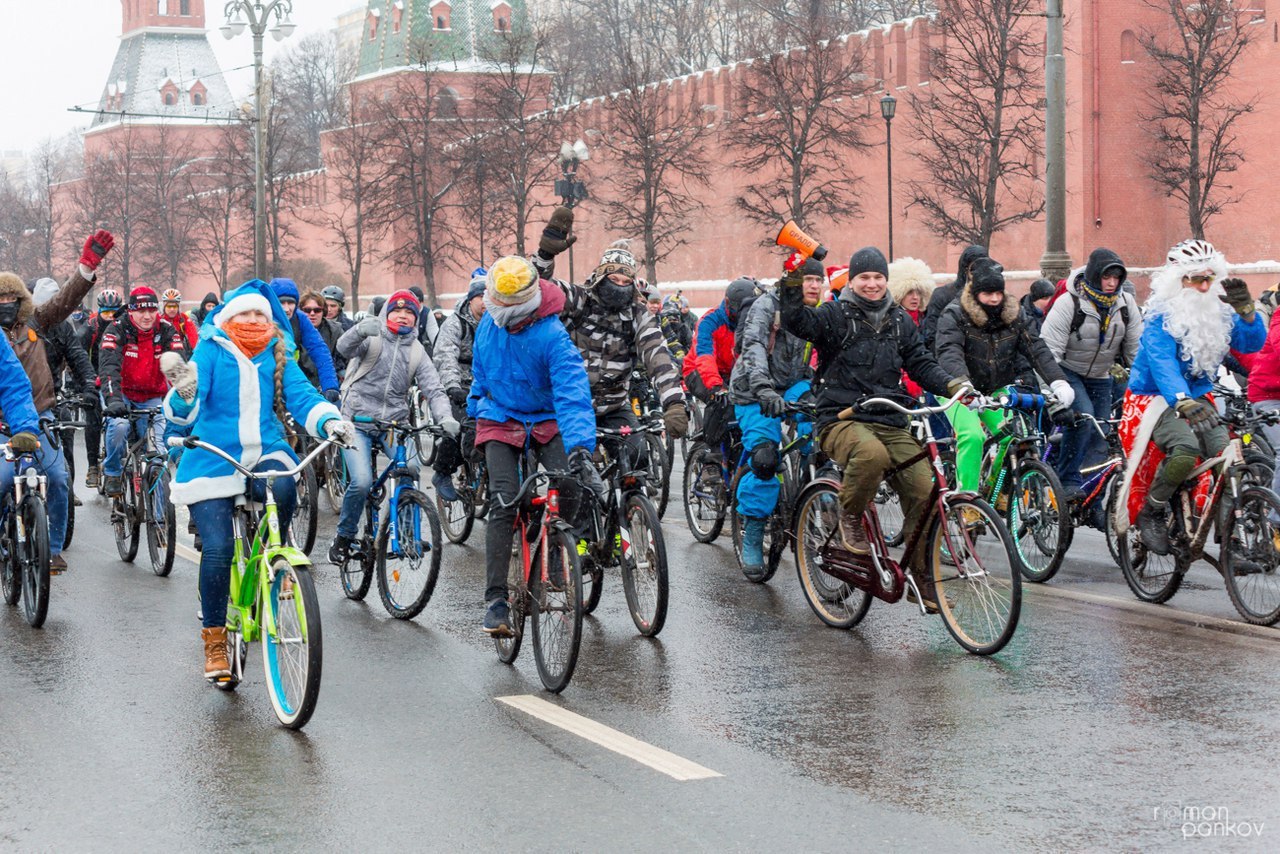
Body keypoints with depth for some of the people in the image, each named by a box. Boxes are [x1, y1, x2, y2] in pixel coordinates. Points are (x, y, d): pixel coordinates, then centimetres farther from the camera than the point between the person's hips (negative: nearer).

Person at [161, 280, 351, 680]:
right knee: (218, 549, -13)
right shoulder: (211, 351, -2)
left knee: (283, 486, -34)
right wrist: (184, 396, -40)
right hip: (214, 462, -2)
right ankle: (214, 640, 2)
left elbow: (301, 394, -3)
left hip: (265, 454, 2)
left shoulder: (277, 357, 9)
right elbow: (187, 410, -14)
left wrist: (329, 421, -25)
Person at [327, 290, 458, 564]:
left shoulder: (417, 351, 9)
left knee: (410, 467, -23)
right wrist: (361, 330, -45)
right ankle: (344, 537, 4)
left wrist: (445, 418, -21)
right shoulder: (372, 338, -1)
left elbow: (433, 389, -1)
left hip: (394, 423, 3)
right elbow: (345, 348, -22)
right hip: (358, 422, -3)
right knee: (361, 482, -20)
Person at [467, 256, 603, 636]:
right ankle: (496, 598, -13)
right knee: (503, 502, -14)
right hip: (501, 421, 2)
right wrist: (474, 414, 24)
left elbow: (573, 391, -33)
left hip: (547, 422, -2)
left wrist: (580, 448, -44)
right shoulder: (489, 325, -7)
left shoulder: (552, 335, -23)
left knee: (570, 487, -23)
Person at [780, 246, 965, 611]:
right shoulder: (834, 315, 2)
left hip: (891, 423, 5)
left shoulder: (900, 321, 17)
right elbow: (796, 321, -15)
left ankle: (922, 577, 6)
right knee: (871, 454, -39)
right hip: (841, 420, -5)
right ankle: (850, 517, -10)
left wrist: (951, 385, -2)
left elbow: (921, 362, 15)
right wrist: (793, 284, -30)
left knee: (924, 492, -9)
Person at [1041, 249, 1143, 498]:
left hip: (1100, 376, 5)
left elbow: (1137, 347, -2)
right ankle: (1068, 480, -15)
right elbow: (1050, 349, -23)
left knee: (1101, 430, 1)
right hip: (1068, 372, -5)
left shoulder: (1126, 304, -7)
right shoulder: (1069, 303, -21)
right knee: (1083, 416, -27)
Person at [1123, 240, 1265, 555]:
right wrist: (1184, 402, -48)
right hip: (1156, 399, -5)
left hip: (1197, 398, 5)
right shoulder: (1162, 315, -16)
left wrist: (1246, 311, -28)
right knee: (1185, 449, -33)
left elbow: (1252, 343, -7)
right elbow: (1162, 363, -30)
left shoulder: (1219, 312, 2)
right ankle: (1151, 513, -11)